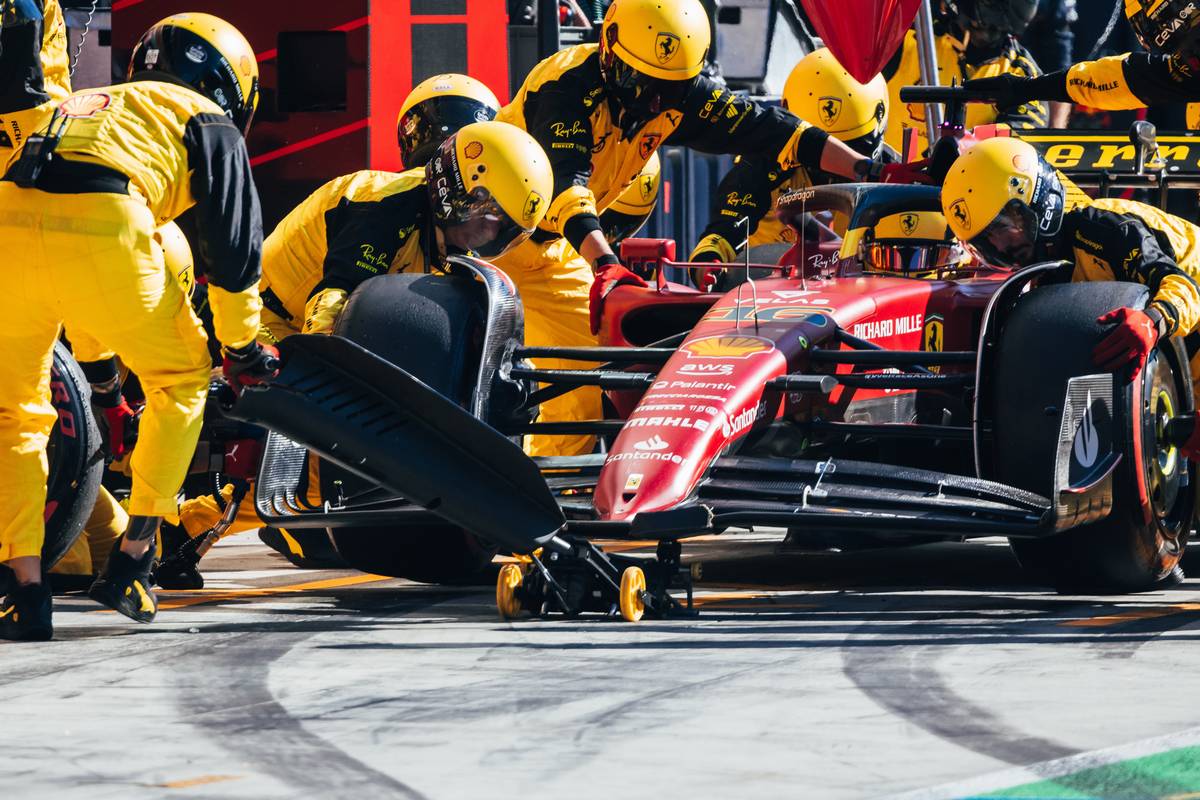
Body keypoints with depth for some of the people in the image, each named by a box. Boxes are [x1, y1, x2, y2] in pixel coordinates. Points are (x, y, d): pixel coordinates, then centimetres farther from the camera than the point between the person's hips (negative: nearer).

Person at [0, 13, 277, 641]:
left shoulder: (86, 102, 41)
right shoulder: (207, 123, 24)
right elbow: (232, 243, 18)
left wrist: (94, 352, 57)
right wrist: (241, 347, 31)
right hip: (101, 229, -4)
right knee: (180, 378, 19)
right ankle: (130, 563, 18)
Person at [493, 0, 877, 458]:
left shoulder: (677, 94, -9)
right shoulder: (568, 87, -29)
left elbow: (764, 129, -10)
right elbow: (565, 184, -42)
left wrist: (864, 168, -18)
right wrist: (604, 265, -57)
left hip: (548, 246, 7)